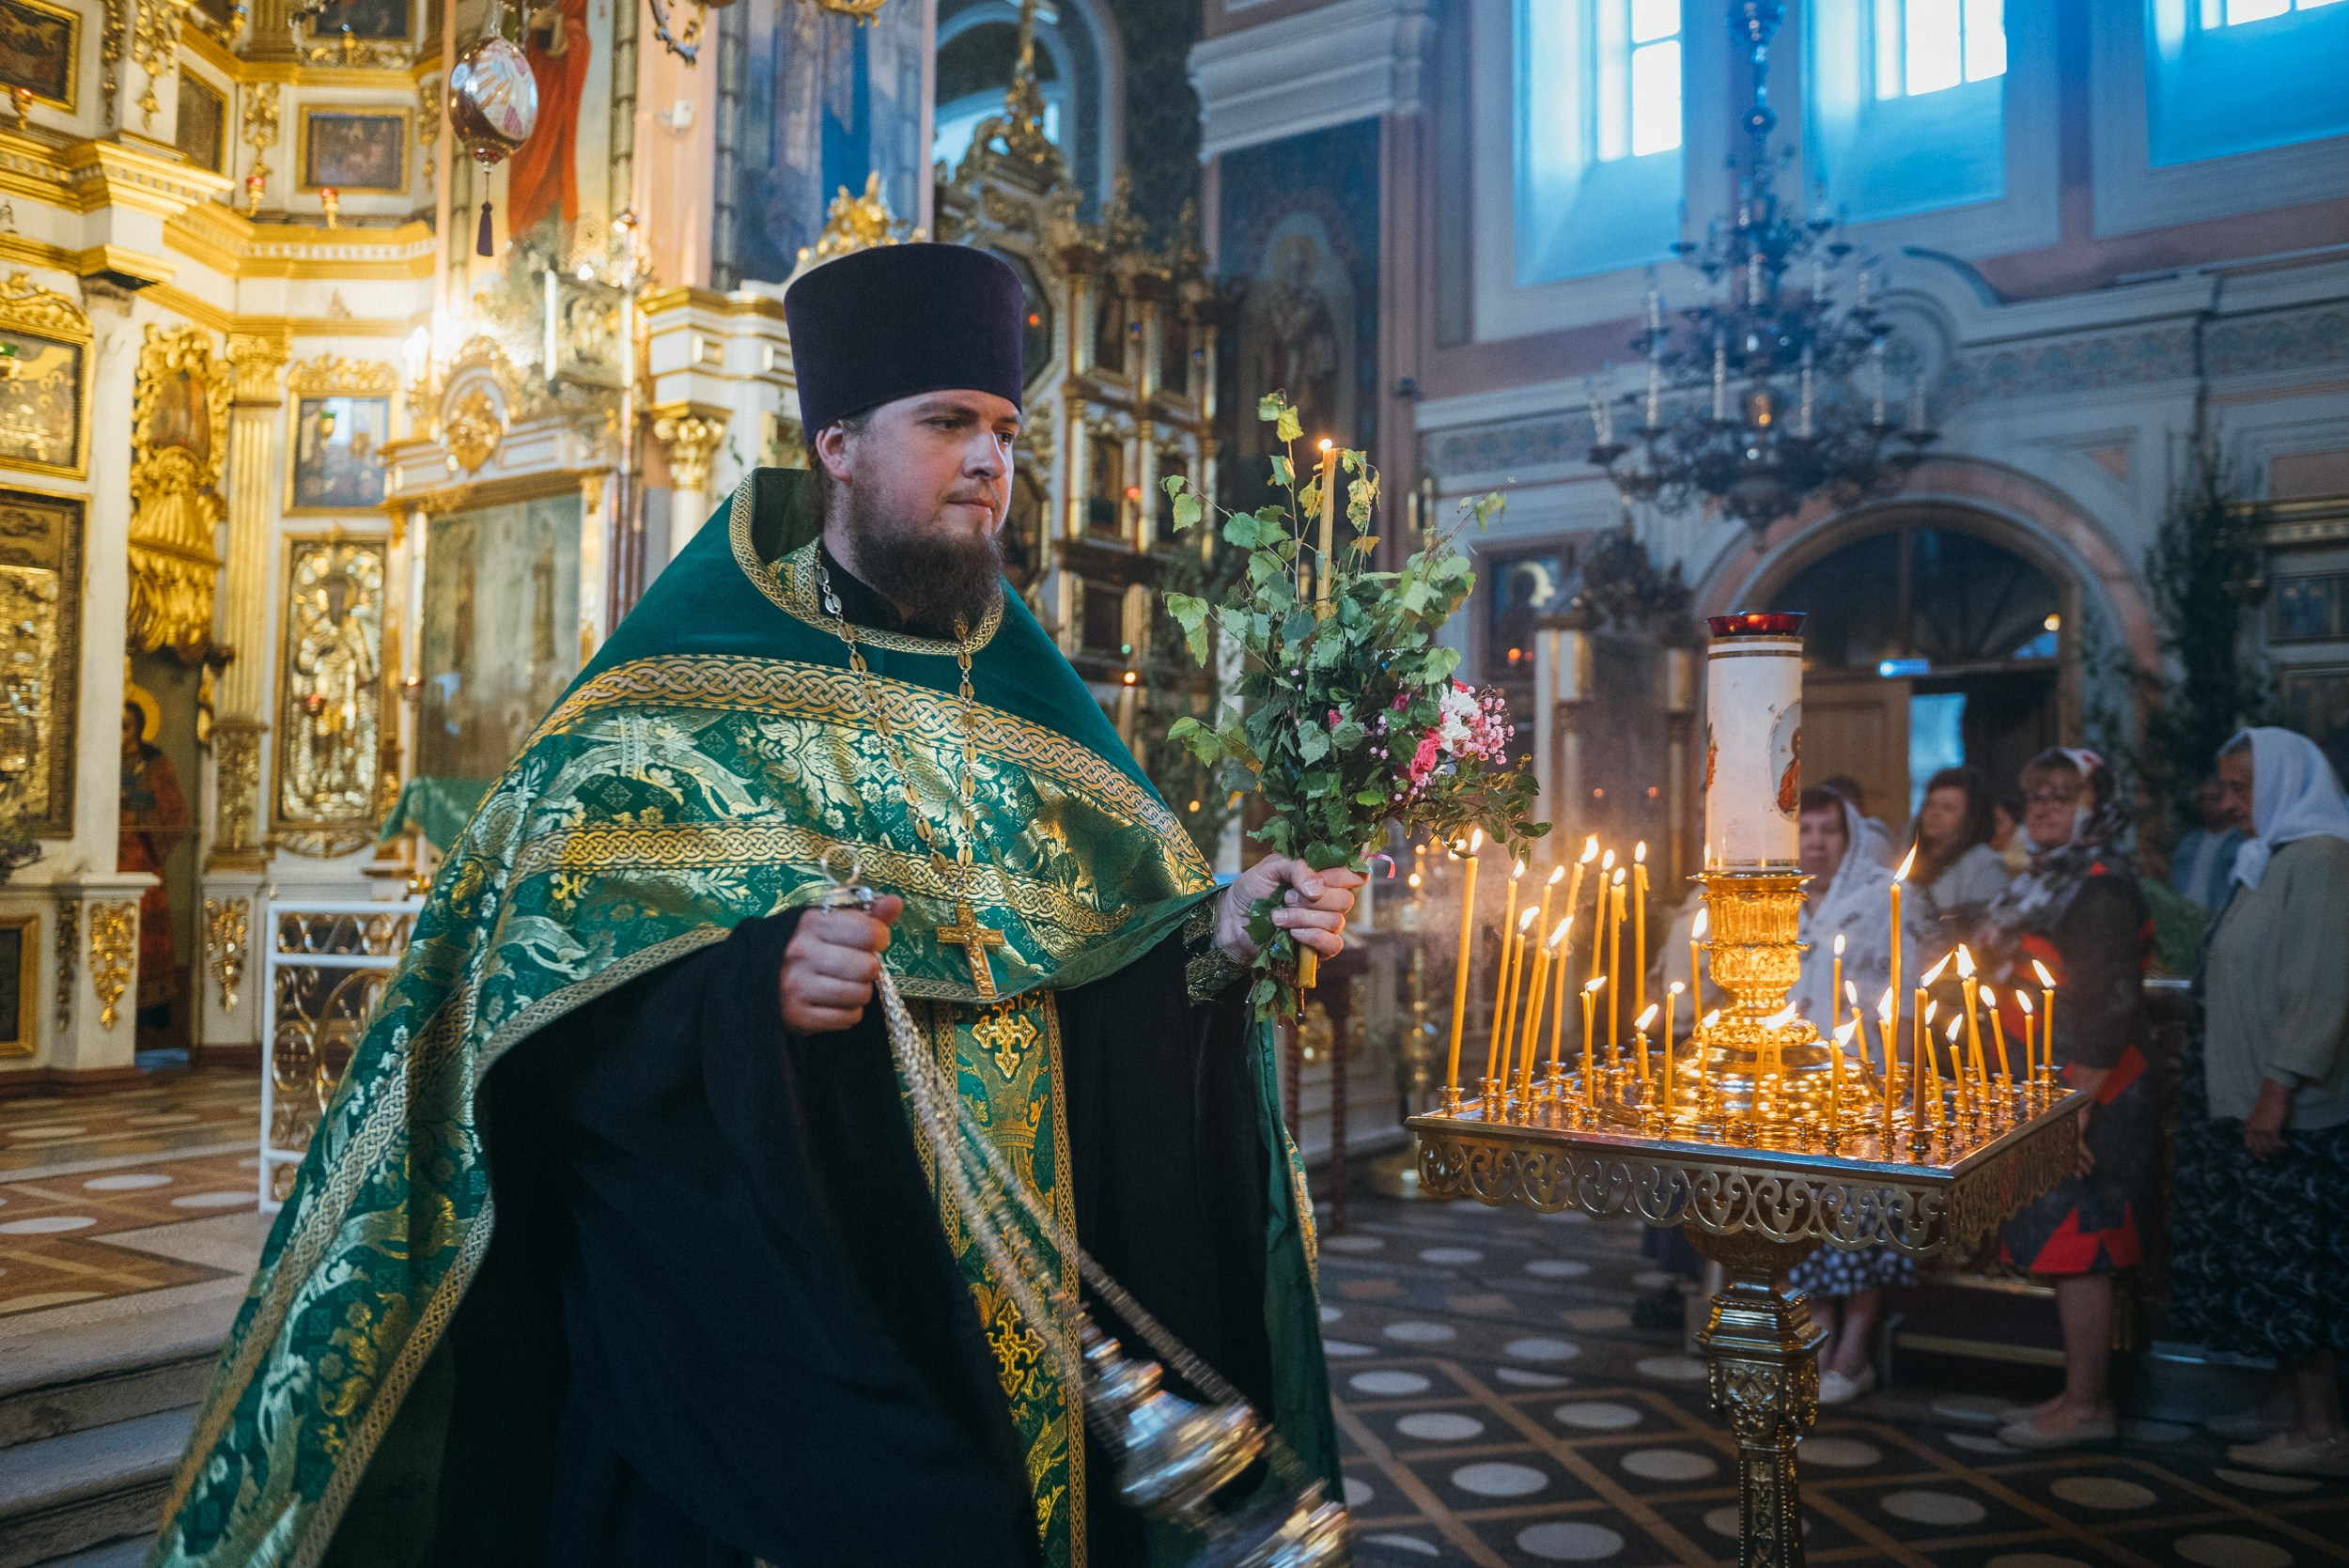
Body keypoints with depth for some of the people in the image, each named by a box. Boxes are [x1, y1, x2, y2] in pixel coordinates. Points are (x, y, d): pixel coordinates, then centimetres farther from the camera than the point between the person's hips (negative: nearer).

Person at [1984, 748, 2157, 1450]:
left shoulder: (2101, 888, -13)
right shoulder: (2042, 884, 17)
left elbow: (2107, 1006, -20)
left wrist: (2076, 1108, -22)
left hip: (2091, 1097, -9)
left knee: (2077, 1250, -4)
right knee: (2067, 1252, 12)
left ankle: (2086, 1407, 3)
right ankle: (2080, 1394, 20)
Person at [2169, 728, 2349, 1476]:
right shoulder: (2270, 861, 15)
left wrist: (2278, 1092, -20)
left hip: (2287, 1113, -9)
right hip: (2242, 1103, 9)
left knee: (2287, 1267, -3)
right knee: (2272, 1271, 12)